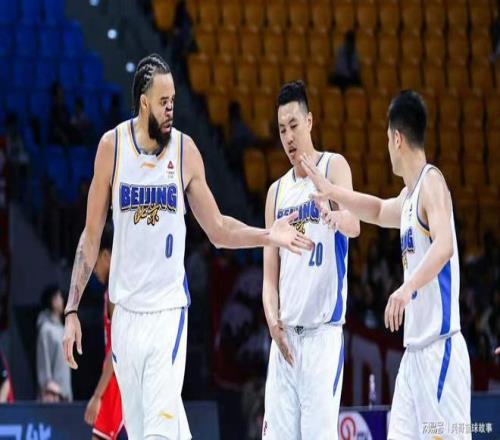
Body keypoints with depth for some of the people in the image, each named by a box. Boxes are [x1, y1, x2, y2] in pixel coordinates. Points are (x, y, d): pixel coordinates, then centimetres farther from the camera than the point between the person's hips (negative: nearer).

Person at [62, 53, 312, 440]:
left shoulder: (185, 150, -1)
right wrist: (72, 309, 1)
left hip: (168, 310, -2)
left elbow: (218, 229, 8)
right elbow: (91, 236, 5)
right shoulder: (112, 146, 0)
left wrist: (269, 236, -7)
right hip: (126, 310, 2)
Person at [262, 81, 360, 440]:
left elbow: (353, 226, -19)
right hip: (286, 333, 5)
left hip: (324, 329, -5)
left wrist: (333, 213, -42)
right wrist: (272, 318, -3)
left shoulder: (333, 167, 0)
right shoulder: (277, 192, 16)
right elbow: (270, 272, 15)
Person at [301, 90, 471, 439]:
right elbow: (381, 212, 41)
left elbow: (444, 247, -27)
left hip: (439, 346, -9)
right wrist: (332, 192, 38)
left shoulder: (432, 181, -11)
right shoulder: (410, 194, 17)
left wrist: (408, 287, -40)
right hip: (415, 348, 9)